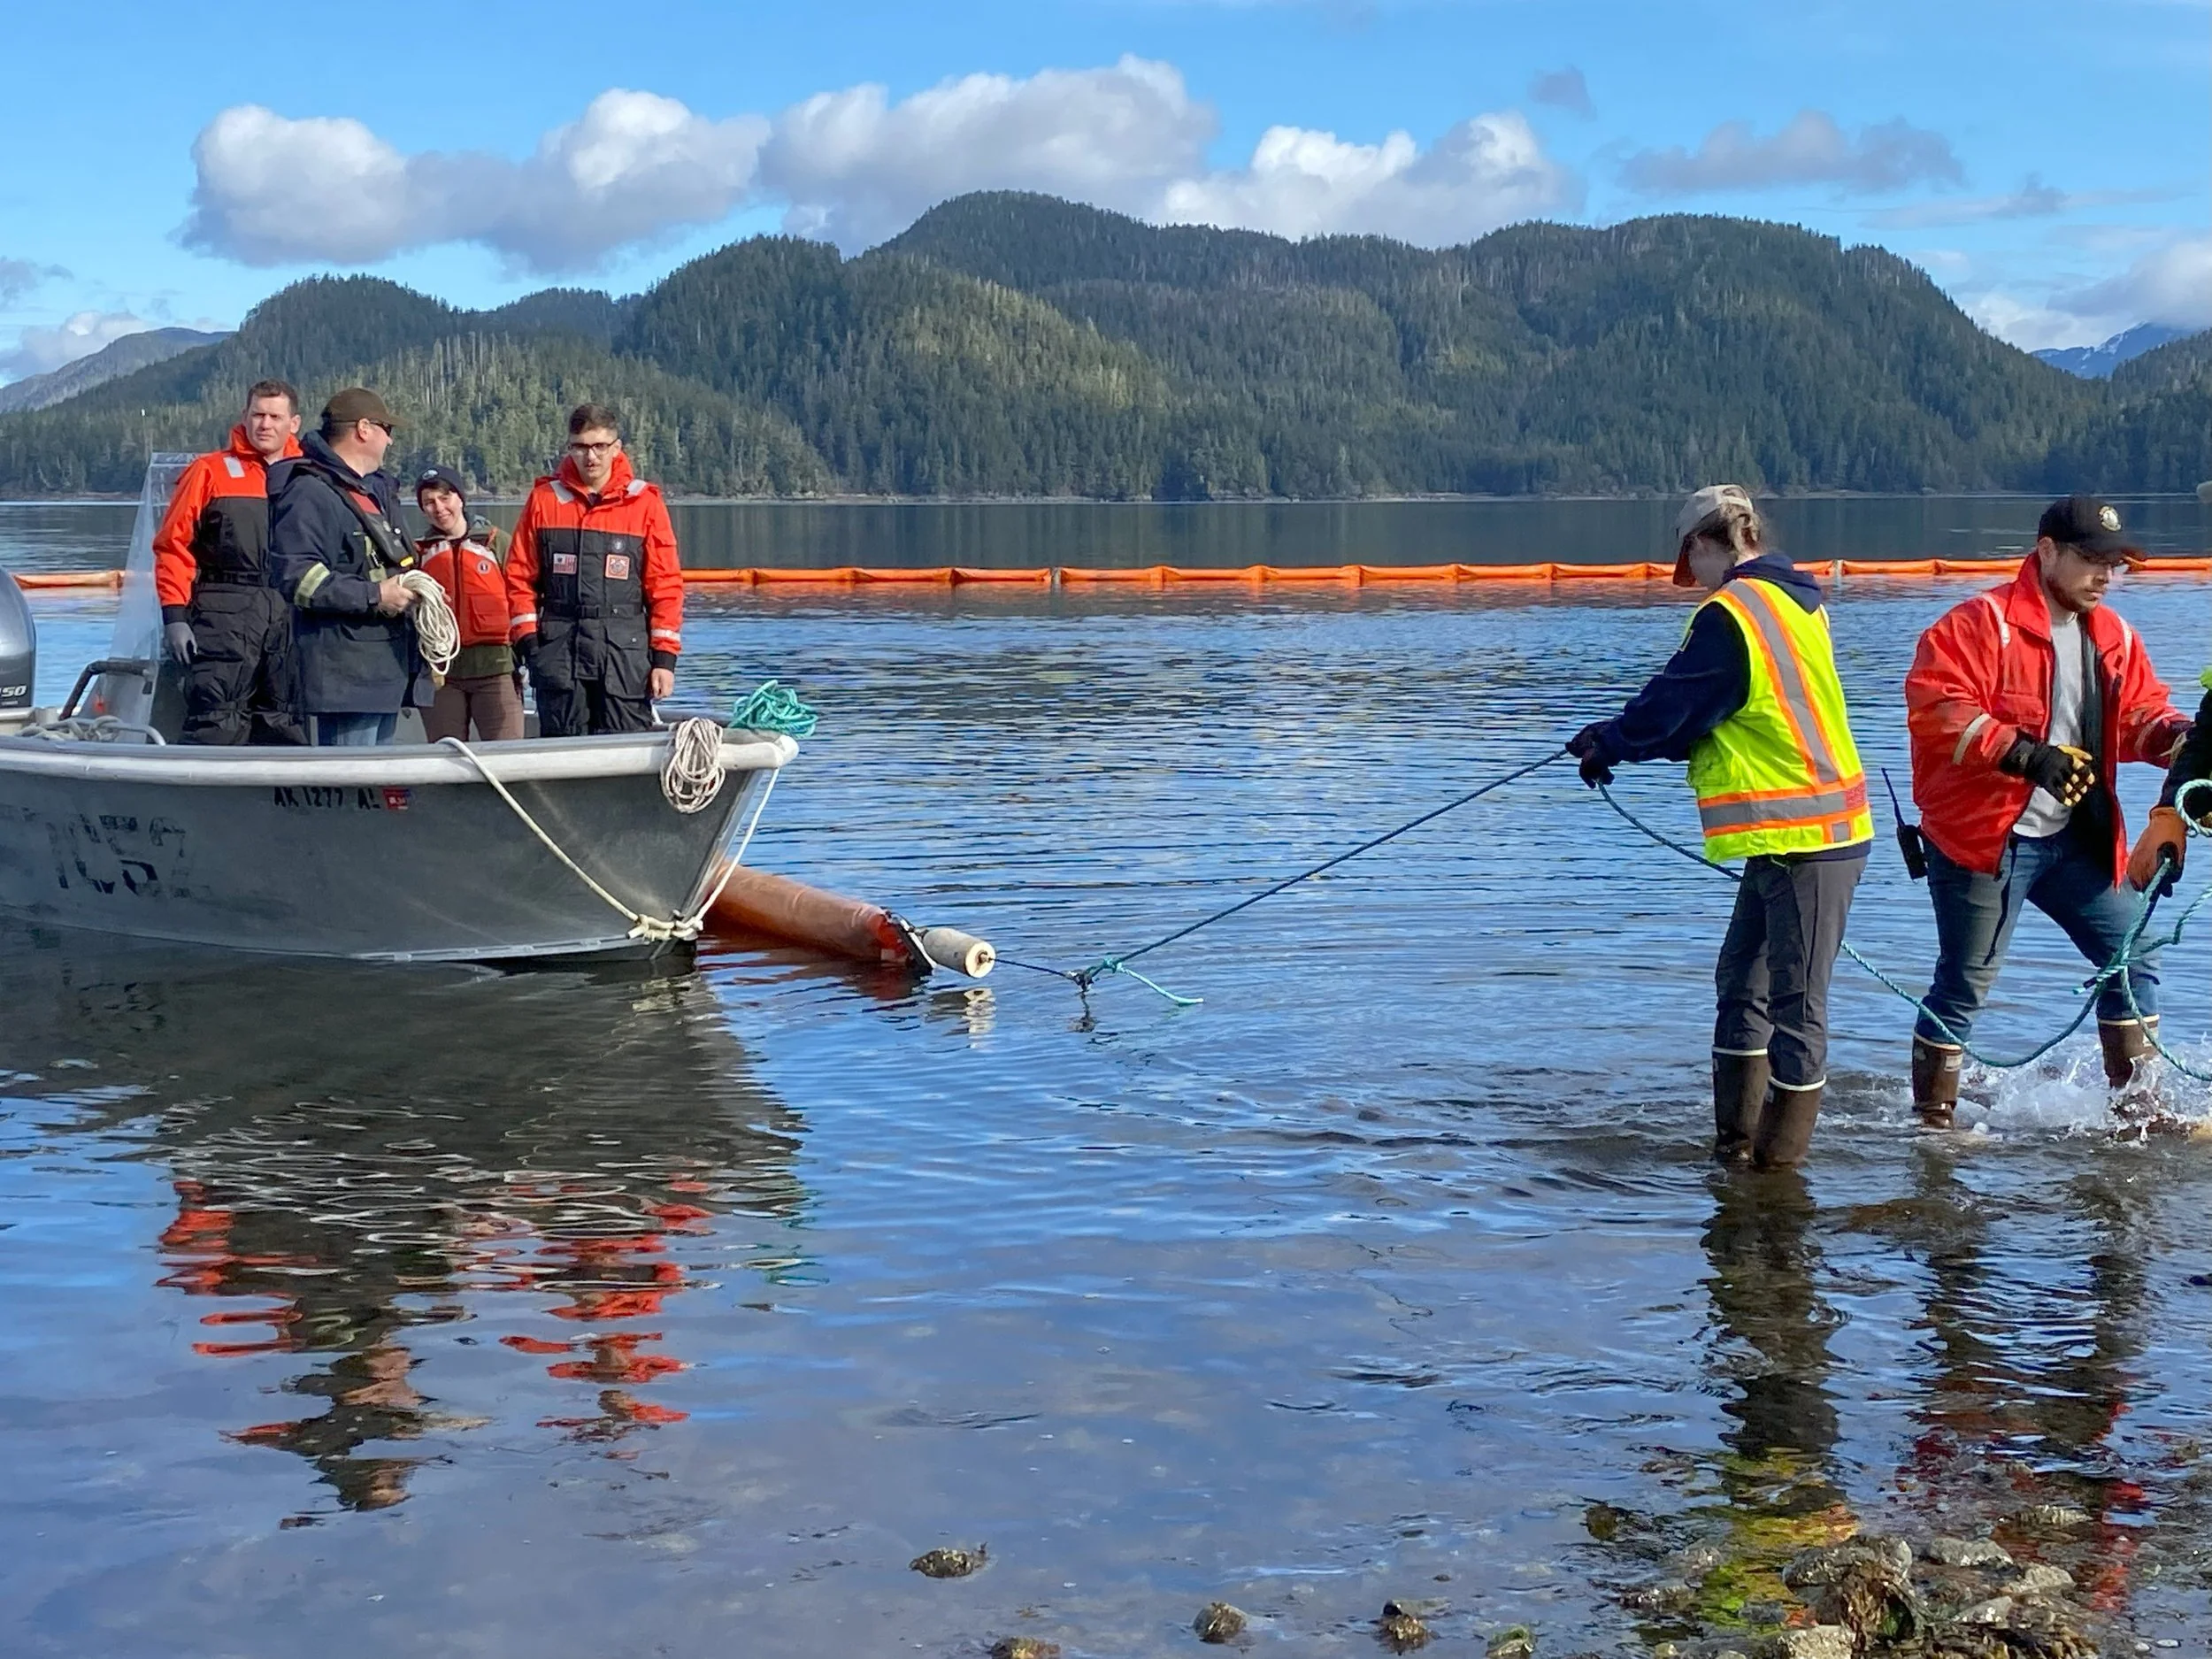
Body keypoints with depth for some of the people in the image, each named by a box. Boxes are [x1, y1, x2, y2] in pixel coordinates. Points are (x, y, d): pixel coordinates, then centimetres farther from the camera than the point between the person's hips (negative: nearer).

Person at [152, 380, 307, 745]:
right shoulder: (210, 471, 5)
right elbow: (173, 544, 1)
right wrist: (174, 616, -7)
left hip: (291, 615, 4)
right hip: (224, 615, -4)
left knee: (286, 727, 8)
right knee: (215, 722, -10)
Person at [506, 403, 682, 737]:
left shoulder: (644, 503, 4)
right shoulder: (545, 499, 7)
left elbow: (666, 585, 3)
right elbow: (520, 576, 9)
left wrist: (664, 657, -2)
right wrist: (528, 639, -1)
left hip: (626, 650, -1)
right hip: (558, 648, 1)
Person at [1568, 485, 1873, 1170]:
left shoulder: (1730, 614, -16)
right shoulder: (1794, 600, 14)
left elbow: (1671, 712, -11)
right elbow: (1711, 718, 17)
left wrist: (1607, 742, 8)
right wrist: (1617, 740, 14)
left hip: (1801, 840, -10)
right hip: (1817, 829, 10)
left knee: (1795, 1004, -2)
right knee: (1742, 984, 17)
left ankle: (1779, 1156, 5)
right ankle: (1736, 1141, 23)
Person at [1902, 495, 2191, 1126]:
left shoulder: (2113, 636, 12)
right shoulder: (1981, 623, -12)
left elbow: (2140, 714, 14)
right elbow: (1934, 707, -21)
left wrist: (2175, 735, -10)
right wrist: (2023, 752, -28)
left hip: (2074, 839, 8)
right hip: (1984, 837, -8)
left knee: (2134, 961, 9)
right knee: (1965, 984, -1)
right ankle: (1932, 1119, 12)